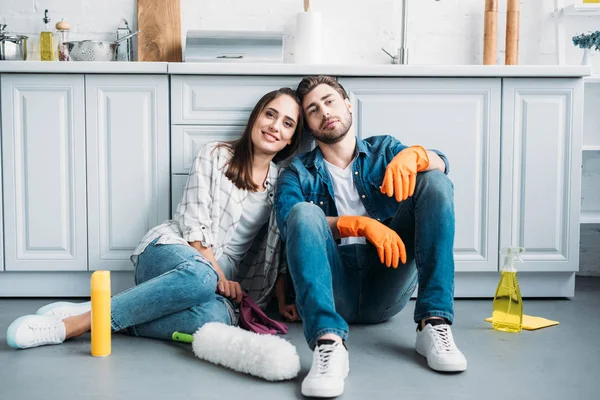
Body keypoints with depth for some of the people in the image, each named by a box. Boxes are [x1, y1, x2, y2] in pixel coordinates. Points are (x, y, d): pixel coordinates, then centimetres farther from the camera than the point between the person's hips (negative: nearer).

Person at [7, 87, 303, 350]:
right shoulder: (214, 156, 5)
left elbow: (276, 252, 16)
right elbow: (194, 221, -4)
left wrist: (281, 299, 5)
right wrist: (216, 275, -14)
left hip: (224, 278, 3)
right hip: (171, 250, -3)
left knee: (216, 317, -37)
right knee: (200, 278, -43)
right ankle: (79, 316, -34)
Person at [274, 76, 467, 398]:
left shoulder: (383, 150, 18)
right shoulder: (298, 172, 12)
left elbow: (439, 163, -3)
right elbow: (288, 221, -10)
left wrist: (412, 155, -28)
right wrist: (361, 225, -24)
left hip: (387, 286, 2)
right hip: (334, 288, -1)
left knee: (435, 182, -12)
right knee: (304, 212, -26)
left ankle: (433, 324, -24)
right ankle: (329, 343, -44)